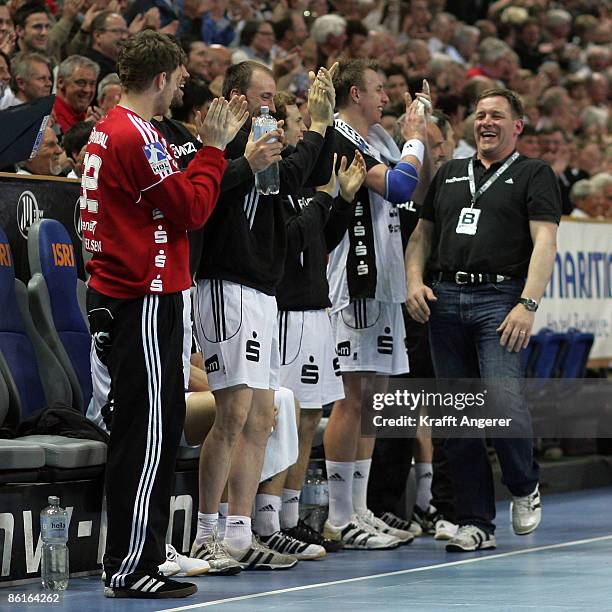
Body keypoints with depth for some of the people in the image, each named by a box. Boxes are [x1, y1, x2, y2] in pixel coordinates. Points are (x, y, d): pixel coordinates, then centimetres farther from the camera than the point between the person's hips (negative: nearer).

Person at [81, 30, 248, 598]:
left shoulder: (107, 130, 15)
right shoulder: (138, 135, -16)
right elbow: (192, 209, -15)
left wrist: (210, 148, 12)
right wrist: (213, 148, -5)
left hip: (115, 298, 10)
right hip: (144, 301, -10)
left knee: (137, 431, 14)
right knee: (149, 434, -6)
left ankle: (126, 561, 18)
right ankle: (131, 568, -4)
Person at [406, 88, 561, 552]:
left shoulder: (534, 174, 6)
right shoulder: (449, 175, 21)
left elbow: (544, 241, -3)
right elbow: (422, 234, 21)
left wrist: (528, 304, -15)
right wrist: (415, 281, 2)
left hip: (500, 299, -5)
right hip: (444, 300, 5)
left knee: (503, 401, -20)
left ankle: (526, 488, 8)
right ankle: (475, 524, 7)